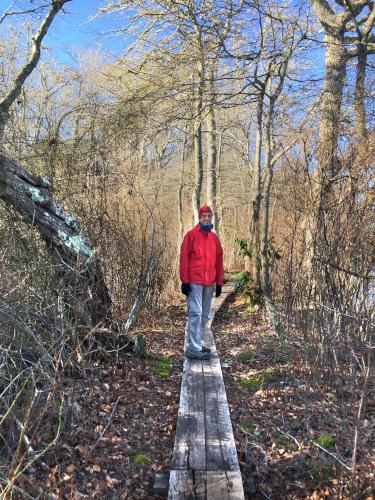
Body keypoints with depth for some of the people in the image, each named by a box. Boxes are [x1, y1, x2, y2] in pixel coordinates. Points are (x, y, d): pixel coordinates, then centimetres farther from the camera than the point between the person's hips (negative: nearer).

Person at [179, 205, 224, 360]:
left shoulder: (214, 238, 14)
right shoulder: (191, 234, -2)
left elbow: (219, 261, 16)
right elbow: (183, 257, -6)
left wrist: (219, 282, 12)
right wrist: (185, 281, -11)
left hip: (209, 283, 6)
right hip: (194, 282, -6)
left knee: (204, 316, 11)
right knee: (195, 313, -9)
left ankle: (198, 344, 22)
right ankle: (193, 349, -4)